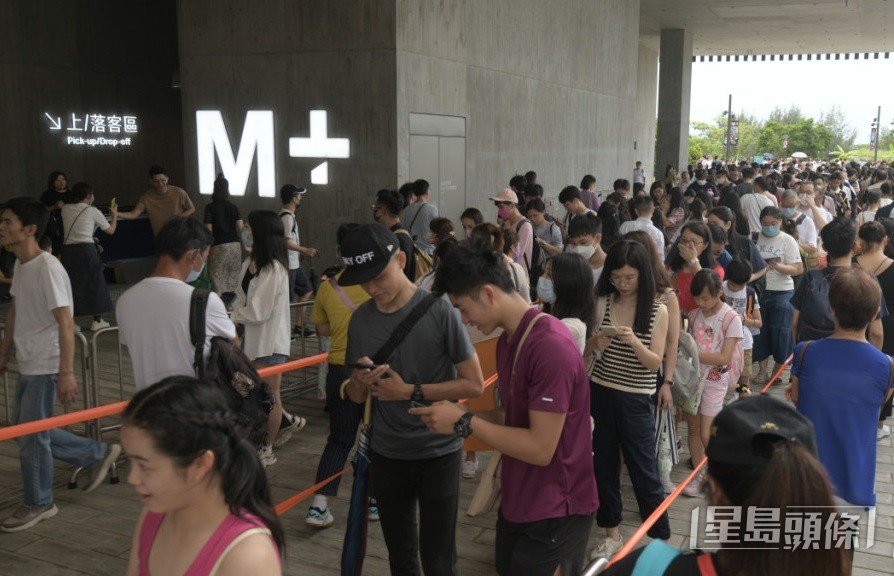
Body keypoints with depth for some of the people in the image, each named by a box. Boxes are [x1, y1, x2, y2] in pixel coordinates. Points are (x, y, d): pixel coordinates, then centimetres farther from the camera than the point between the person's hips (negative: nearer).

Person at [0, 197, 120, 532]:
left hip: (45, 368, -9)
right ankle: (99, 454, 29)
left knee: (31, 436, 2)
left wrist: (66, 373, -24)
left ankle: (38, 505, 22)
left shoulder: (48, 269, -21)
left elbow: (65, 322, -23)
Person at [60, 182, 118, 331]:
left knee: (70, 285, 9)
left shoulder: (65, 209, 9)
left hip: (68, 250, 4)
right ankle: (97, 320, 14)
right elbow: (110, 230, 10)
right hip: (86, 249, -3)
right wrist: (114, 215, 26)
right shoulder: (93, 211, 0)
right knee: (95, 283, 10)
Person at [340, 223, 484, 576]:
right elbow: (356, 397, 6)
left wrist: (410, 391, -18)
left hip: (438, 453, -4)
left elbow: (475, 384, -13)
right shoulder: (360, 320, -1)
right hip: (386, 454, 4)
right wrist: (359, 381, -17)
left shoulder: (438, 311, -15)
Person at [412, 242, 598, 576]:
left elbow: (540, 448, -25)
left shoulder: (550, 347, -25)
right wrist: (459, 419, -4)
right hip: (518, 503, 9)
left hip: (554, 513, -9)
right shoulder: (508, 341, 5)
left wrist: (465, 422, -19)